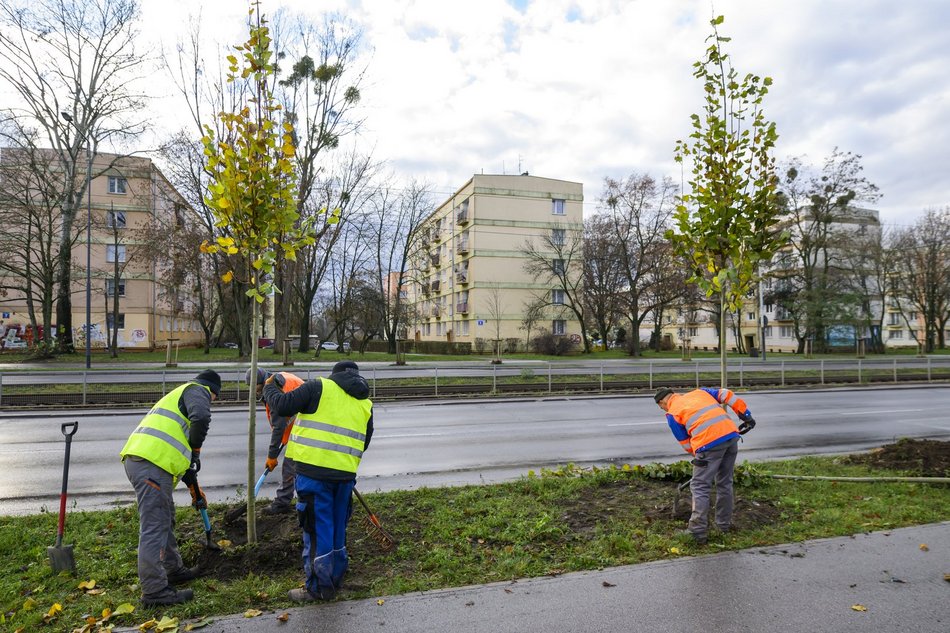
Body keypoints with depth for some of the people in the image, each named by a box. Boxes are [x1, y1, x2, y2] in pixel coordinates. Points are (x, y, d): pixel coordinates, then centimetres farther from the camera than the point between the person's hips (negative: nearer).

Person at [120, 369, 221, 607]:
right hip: (152, 464, -10)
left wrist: (194, 489, 37)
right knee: (154, 527, -6)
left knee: (165, 519, 22)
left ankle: (173, 570, 35)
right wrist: (195, 450, -1)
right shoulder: (196, 390, 5)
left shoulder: (179, 395, 33)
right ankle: (154, 591, -1)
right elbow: (201, 418, -19)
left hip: (136, 459, 10)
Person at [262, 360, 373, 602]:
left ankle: (318, 587, 15)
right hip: (346, 473, 5)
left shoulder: (319, 387, -2)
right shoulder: (365, 403, 15)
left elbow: (283, 405, -5)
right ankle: (336, 577, 32)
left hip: (315, 469, -5)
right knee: (337, 525, 20)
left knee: (317, 527, 5)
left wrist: (269, 388, 14)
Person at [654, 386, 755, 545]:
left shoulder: (672, 414, 12)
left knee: (699, 487, 4)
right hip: (732, 435, 6)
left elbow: (686, 443, 16)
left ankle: (698, 532, 3)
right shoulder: (699, 392, 26)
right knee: (725, 483, 21)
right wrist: (746, 415, 18)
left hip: (710, 443, -6)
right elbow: (726, 395, 17)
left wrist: (699, 457, 29)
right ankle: (725, 523, 33)